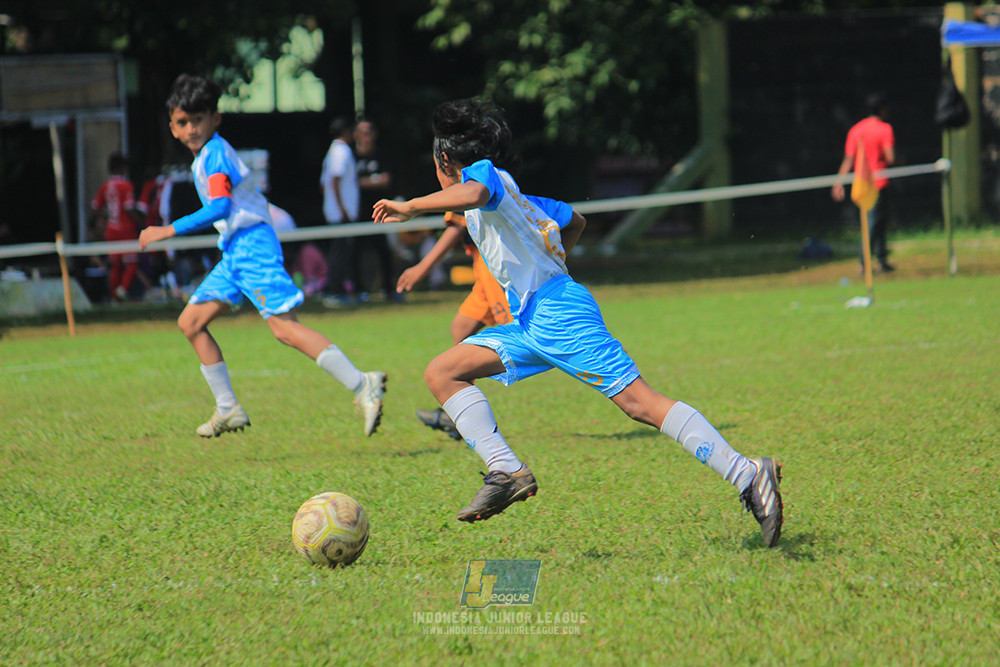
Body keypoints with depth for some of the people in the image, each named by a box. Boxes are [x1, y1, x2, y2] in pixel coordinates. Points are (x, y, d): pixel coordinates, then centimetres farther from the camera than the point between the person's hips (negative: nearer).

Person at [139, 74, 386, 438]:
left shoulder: (215, 153, -12)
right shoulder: (203, 158, 18)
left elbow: (220, 207, -24)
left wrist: (170, 230, -23)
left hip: (252, 245, -10)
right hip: (234, 250, 10)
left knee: (284, 326, -20)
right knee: (190, 322, 10)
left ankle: (363, 385, -25)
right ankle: (228, 410, 14)